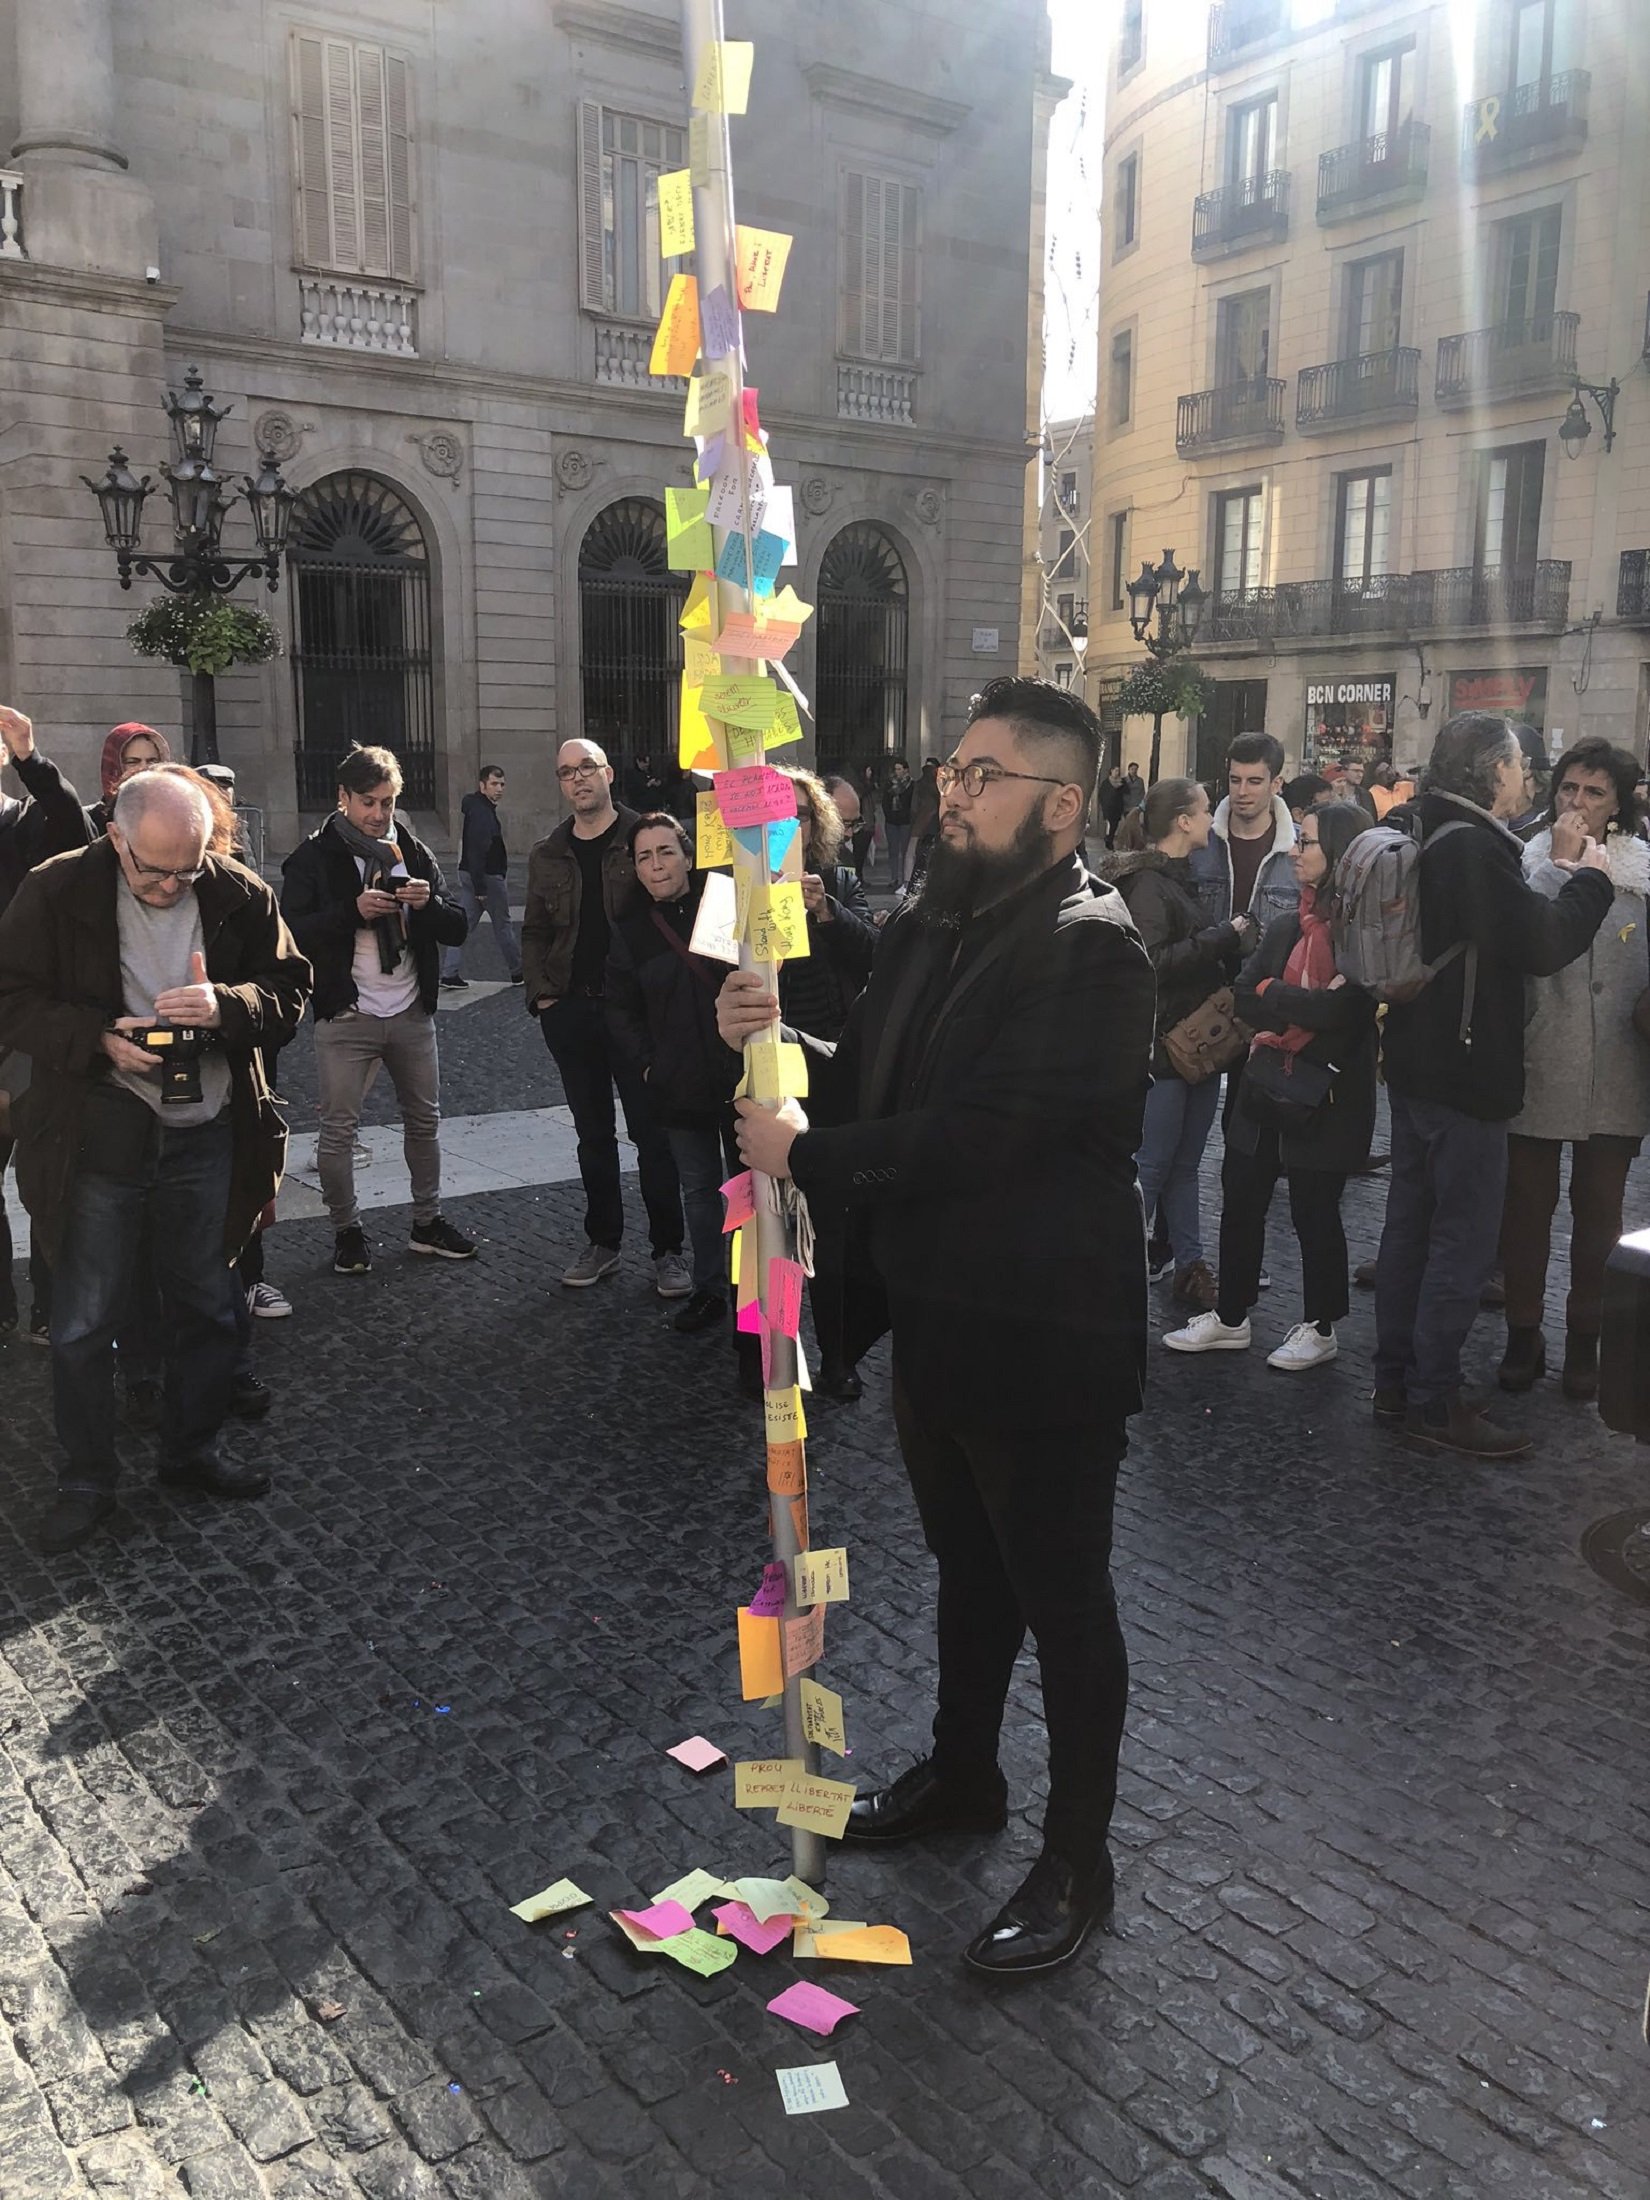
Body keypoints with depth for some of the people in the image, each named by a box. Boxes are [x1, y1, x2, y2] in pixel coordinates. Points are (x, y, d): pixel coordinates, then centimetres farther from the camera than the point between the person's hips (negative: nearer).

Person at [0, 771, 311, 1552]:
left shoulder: (240, 895, -4)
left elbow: (289, 989, 1)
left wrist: (224, 1005, -21)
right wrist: (100, 1039, -22)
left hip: (206, 1133, 3)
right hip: (100, 1134, -2)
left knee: (207, 1306, 15)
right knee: (83, 1321, 6)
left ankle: (191, 1450, 36)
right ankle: (86, 1481, 24)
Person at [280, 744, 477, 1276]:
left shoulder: (413, 852, 8)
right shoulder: (314, 858, -4)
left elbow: (456, 930, 4)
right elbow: (291, 934, -14)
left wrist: (429, 903, -16)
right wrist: (354, 910, -24)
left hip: (411, 1012, 4)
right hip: (346, 1015, -4)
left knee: (424, 1121, 13)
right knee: (338, 1130, 0)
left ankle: (427, 1223, 27)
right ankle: (346, 1231, 17)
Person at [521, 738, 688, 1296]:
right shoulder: (548, 855, 10)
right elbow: (535, 932, 15)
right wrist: (542, 993, 3)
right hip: (571, 1013, 4)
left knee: (651, 1133, 1)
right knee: (593, 1134, 13)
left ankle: (668, 1249, 10)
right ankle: (602, 1241, 25)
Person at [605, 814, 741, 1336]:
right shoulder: (631, 932, 4)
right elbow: (620, 1010, 8)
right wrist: (647, 1067, -3)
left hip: (742, 1078, -3)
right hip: (681, 1088, 3)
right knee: (700, 1188, 14)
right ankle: (709, 1289, 27)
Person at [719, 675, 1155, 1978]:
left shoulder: (1090, 950, -21)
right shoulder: (933, 921, 6)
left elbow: (983, 1133, -28)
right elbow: (866, 1085, 9)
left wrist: (806, 1155, -20)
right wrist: (774, 1042, -10)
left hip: (1044, 1335, -8)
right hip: (938, 1317, 8)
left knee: (1063, 1599, 8)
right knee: (970, 1565, 25)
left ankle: (1078, 1864, 28)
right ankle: (962, 1776, 47)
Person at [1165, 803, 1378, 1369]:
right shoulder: (1286, 927, 8)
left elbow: (1343, 1012, -23)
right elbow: (1245, 997, 0)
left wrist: (1272, 993, -11)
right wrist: (1305, 1009, -17)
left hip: (1327, 1098, -6)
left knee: (1314, 1212, 7)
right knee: (1240, 1200, 11)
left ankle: (1319, 1329, 26)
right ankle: (1230, 1318, 26)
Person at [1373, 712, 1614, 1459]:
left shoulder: (1433, 841, 10)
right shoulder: (1475, 847, -21)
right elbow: (1543, 944, -21)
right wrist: (1589, 880, -7)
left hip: (1417, 1063, 10)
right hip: (1467, 1072, -10)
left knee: (1410, 1223, 15)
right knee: (1463, 1241, -2)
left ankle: (1396, 1382, 24)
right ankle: (1433, 1404, 6)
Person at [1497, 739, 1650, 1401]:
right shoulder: (1528, 861, -3)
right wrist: (1561, 863, -17)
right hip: (1537, 1067, -2)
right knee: (1527, 1208, 7)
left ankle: (1585, 1340, 27)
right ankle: (1523, 1334, 23)